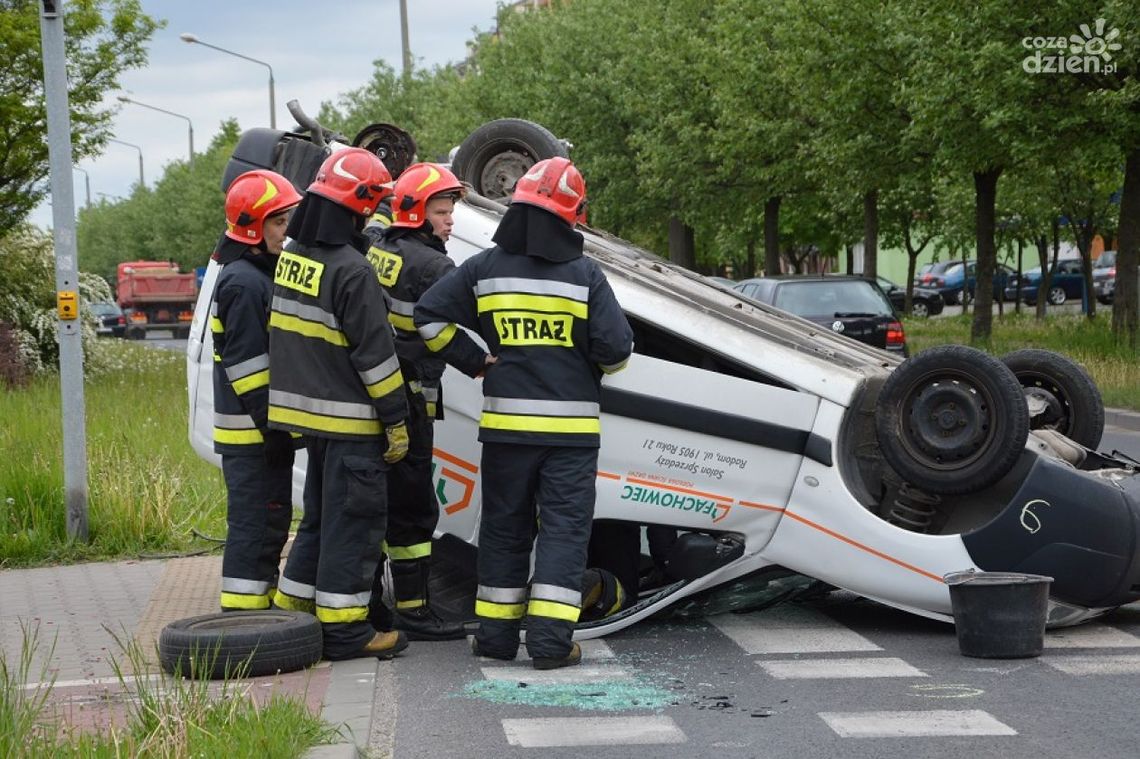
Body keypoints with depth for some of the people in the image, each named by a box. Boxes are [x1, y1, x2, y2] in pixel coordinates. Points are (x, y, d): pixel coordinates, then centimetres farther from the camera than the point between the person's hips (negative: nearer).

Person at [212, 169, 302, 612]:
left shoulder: (262, 275, 17)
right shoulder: (244, 283, -17)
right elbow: (245, 365, -21)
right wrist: (272, 426, -20)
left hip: (265, 428, 10)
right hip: (252, 431, -10)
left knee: (270, 522, 16)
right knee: (257, 521, -8)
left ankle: (264, 605, 24)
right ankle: (243, 611, -4)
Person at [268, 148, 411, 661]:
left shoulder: (291, 258, 8)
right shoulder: (352, 270, -19)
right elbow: (374, 353, -17)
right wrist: (396, 420, -13)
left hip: (306, 411, 9)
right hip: (349, 418, -8)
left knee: (321, 514, 20)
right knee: (352, 520, -1)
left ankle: (293, 608, 25)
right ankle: (343, 628, 3)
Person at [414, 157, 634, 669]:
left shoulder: (484, 268, 1)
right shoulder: (585, 275, -7)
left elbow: (430, 317, 0)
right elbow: (616, 348, -9)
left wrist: (474, 361, 9)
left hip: (505, 420, 3)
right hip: (571, 425, -3)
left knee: (504, 526, 13)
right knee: (564, 528, 1)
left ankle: (496, 633, 17)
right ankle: (550, 640, -5)